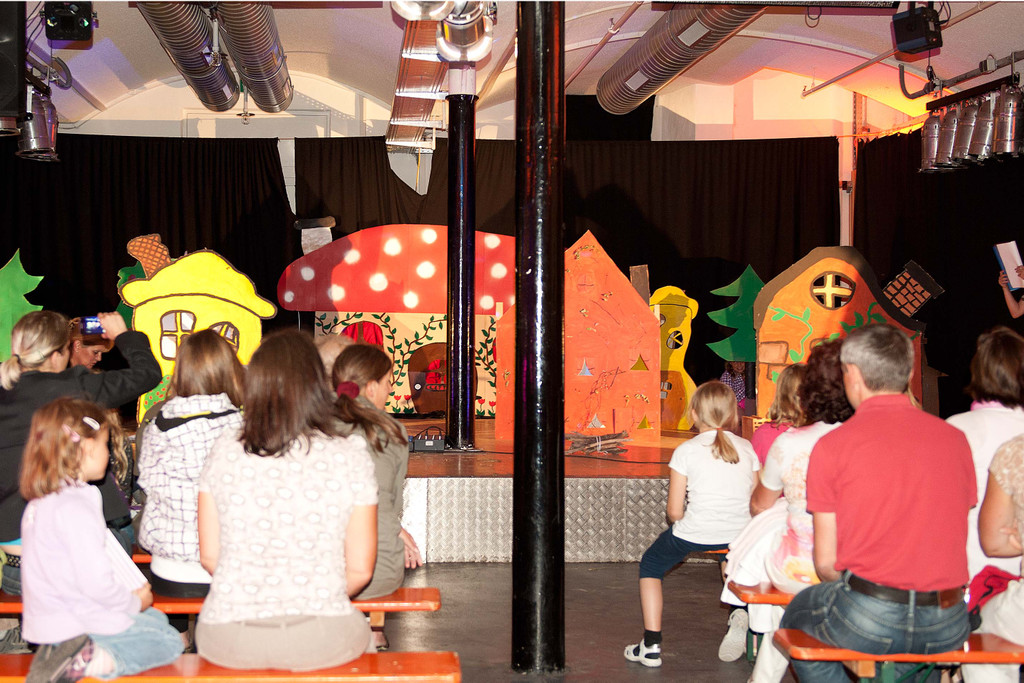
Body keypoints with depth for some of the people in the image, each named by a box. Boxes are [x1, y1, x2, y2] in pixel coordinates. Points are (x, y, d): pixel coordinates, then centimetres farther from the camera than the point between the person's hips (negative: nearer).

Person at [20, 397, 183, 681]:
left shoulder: (39, 502, 9)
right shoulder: (76, 508, -23)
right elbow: (96, 581, -26)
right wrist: (134, 601, -7)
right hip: (75, 623, -9)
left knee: (157, 618, 21)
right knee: (170, 644, 2)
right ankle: (96, 660, -17)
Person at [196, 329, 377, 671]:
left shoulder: (224, 452, -3)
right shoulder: (350, 455, -7)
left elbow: (209, 556, 3)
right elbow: (360, 569, -4)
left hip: (226, 641, 2)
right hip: (319, 642, -2)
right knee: (358, 627, 31)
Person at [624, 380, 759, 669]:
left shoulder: (686, 451, -7)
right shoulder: (747, 448, 3)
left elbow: (674, 512, -7)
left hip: (694, 535, -3)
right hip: (739, 536, 4)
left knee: (651, 563, 23)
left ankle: (651, 644, 15)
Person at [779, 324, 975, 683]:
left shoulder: (833, 445, -5)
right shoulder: (955, 438, 5)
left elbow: (825, 562, -2)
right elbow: (957, 538, 9)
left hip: (868, 618, -4)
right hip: (948, 626, 4)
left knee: (797, 616, 27)